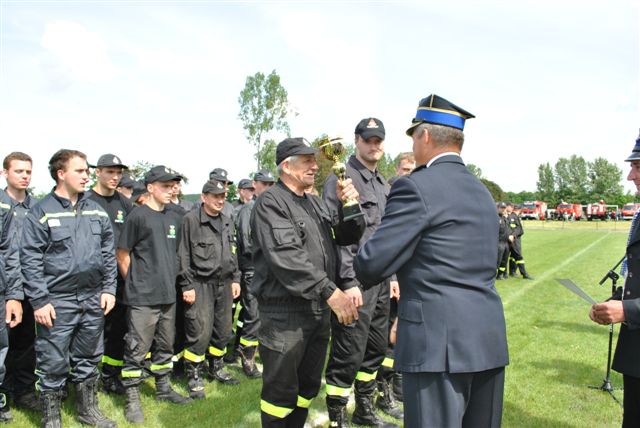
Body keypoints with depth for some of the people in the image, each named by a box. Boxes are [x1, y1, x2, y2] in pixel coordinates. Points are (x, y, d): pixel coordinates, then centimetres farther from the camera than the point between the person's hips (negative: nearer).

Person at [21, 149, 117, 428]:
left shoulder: (96, 211, 8)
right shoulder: (41, 212, -6)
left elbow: (108, 253, 11)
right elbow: (30, 259, -9)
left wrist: (109, 288, 5)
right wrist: (39, 300, -13)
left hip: (93, 300, 5)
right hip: (57, 302, -4)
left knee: (88, 359, 17)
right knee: (53, 363, 6)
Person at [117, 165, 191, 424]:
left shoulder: (174, 218, 10)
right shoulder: (138, 216, -9)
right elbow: (122, 255, -6)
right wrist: (136, 284, 0)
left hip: (168, 295, 7)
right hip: (142, 297, -6)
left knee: (165, 346, 17)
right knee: (137, 349, 0)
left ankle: (163, 388, 32)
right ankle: (132, 400, 13)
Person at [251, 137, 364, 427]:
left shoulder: (316, 203, 14)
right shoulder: (270, 203, -12)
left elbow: (348, 237, 12)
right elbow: (286, 257, -24)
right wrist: (330, 291, -27)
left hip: (319, 310, 8)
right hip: (285, 313, -8)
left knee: (308, 386, 20)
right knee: (281, 390, 5)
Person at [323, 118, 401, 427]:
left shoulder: (383, 184, 16)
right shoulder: (341, 178, -10)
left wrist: (392, 275, 17)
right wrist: (348, 282, -19)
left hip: (381, 281, 8)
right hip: (356, 282, -8)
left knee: (376, 348, 17)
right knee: (348, 355, -1)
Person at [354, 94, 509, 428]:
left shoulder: (416, 187, -12)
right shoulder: (481, 191, 14)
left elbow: (372, 265, -14)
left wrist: (361, 269, 9)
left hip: (439, 342, -8)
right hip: (489, 338, 9)